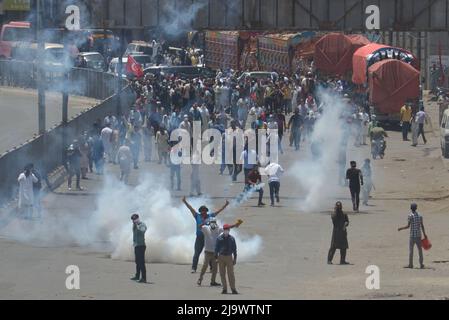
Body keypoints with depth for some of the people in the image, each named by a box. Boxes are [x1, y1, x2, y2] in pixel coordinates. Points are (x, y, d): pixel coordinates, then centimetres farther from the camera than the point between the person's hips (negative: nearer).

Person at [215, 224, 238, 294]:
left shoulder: (232, 238, 4)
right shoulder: (219, 238, 2)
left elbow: (234, 249, 8)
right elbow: (216, 248, 5)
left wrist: (235, 259, 4)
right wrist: (216, 258, -1)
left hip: (229, 257, -1)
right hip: (221, 257, 1)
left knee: (231, 274, -6)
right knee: (222, 274, 2)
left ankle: (233, 289, -5)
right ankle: (224, 289, 9)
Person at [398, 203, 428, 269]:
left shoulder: (410, 216, -10)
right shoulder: (420, 215, 6)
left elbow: (408, 226, -13)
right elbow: (422, 226, 8)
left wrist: (401, 229, 2)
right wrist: (424, 234, 14)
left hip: (412, 235, -5)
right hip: (419, 235, 5)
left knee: (411, 249, 1)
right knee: (420, 249, 7)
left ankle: (410, 264, 0)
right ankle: (421, 264, 5)